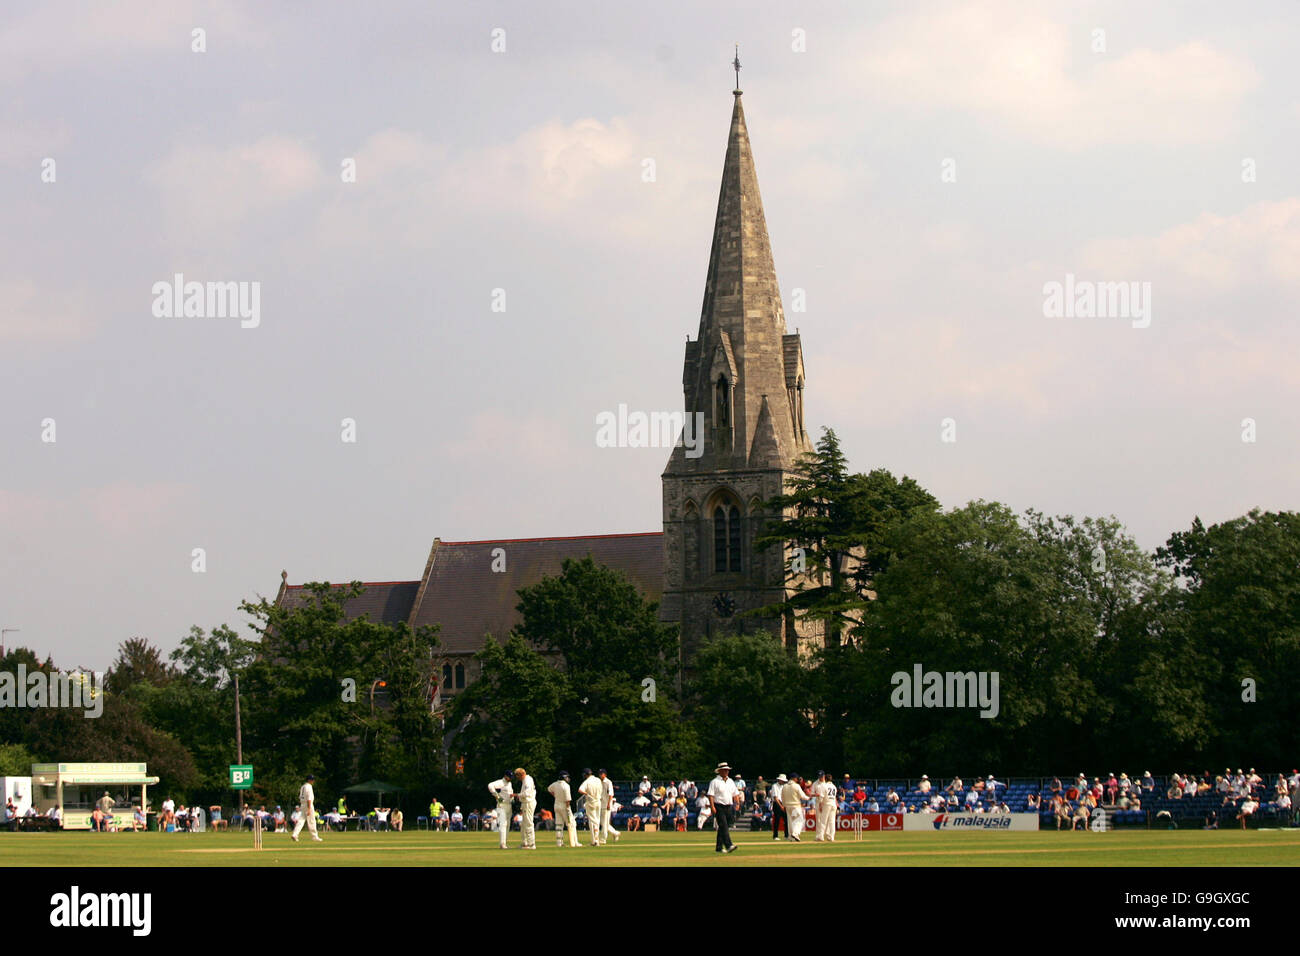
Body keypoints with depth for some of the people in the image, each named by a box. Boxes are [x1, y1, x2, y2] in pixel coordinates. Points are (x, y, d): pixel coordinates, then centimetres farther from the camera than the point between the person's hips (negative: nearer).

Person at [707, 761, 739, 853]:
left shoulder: (731, 781, 15)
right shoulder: (715, 782, -4)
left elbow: (735, 794, 19)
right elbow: (711, 795, -9)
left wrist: (737, 804, 5)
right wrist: (712, 806, -18)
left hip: (729, 807, 6)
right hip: (719, 807, -6)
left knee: (724, 828, 8)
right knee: (723, 826, -15)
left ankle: (719, 847, 13)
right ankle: (729, 846, -25)